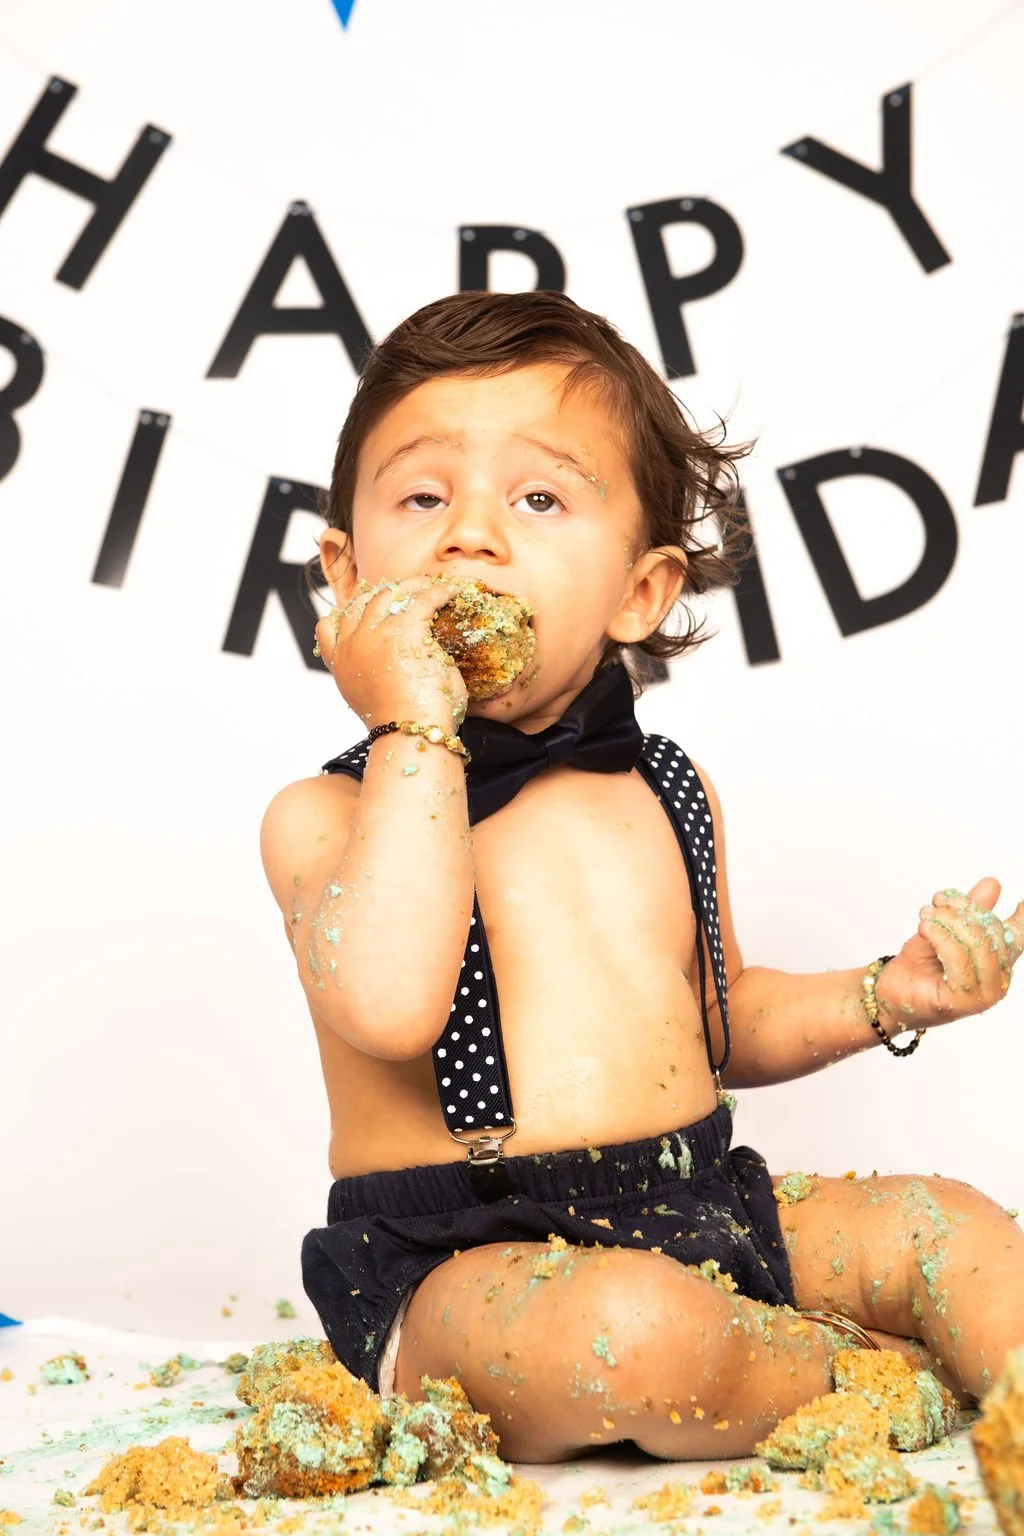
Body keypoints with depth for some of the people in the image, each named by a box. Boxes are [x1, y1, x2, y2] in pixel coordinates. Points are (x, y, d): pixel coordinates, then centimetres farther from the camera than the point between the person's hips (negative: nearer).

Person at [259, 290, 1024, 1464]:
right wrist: (417, 729, -25)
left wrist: (883, 997, 5)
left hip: (703, 1214, 6)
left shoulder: (666, 795, 8)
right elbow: (388, 1006, -31)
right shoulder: (328, 813, -9)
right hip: (466, 1267, -5)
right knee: (633, 1326, -31)